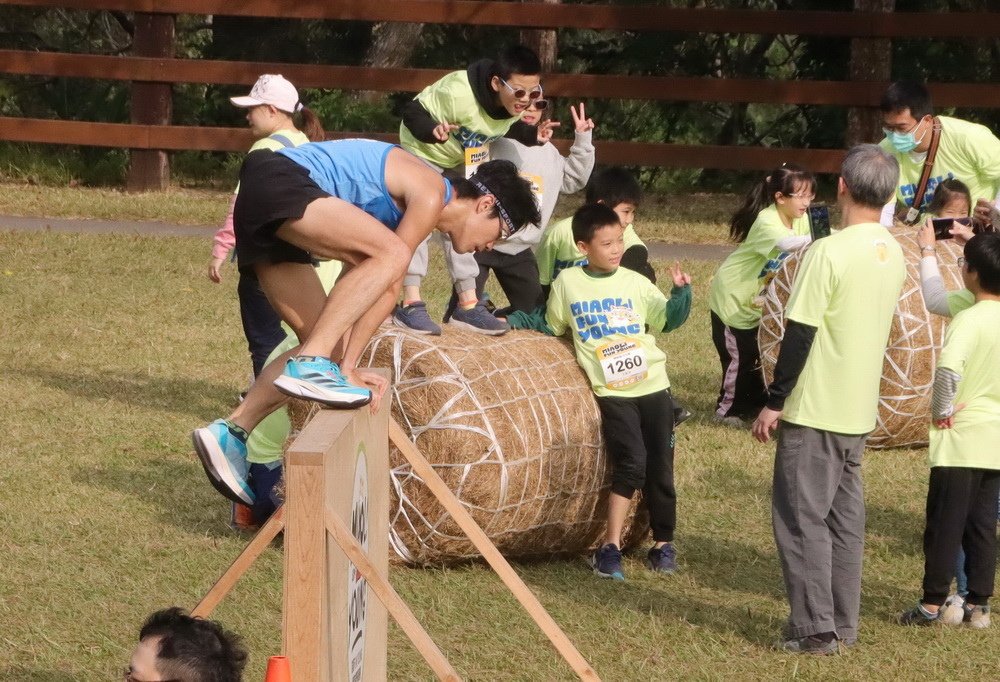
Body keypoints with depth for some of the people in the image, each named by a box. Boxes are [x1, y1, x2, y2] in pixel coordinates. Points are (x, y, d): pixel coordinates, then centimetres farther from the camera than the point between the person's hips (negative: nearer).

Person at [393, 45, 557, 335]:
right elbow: (412, 114, -32)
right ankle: (411, 304, -15)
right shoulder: (458, 94, -41)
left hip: (464, 159, 6)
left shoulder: (517, 103, -20)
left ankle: (468, 305, 9)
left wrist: (532, 135, -13)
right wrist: (434, 131, -51)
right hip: (424, 151, -6)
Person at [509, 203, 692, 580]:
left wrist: (681, 292, -7)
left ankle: (663, 543, 19)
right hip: (611, 390, -3)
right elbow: (552, 327, 17)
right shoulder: (567, 283, 4)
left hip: (653, 385, 3)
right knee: (631, 463, -18)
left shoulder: (635, 283, 6)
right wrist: (515, 321, 10)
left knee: (660, 468, 5)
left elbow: (668, 319, 8)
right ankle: (610, 546, -13)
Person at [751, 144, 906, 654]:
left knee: (802, 517, -1)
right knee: (845, 516, 13)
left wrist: (773, 402, -12)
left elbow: (800, 335, -18)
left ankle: (815, 628, -2)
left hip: (814, 410, -7)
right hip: (860, 411, 7)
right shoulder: (893, 255, 5)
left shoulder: (830, 252, -18)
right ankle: (843, 624, 15)